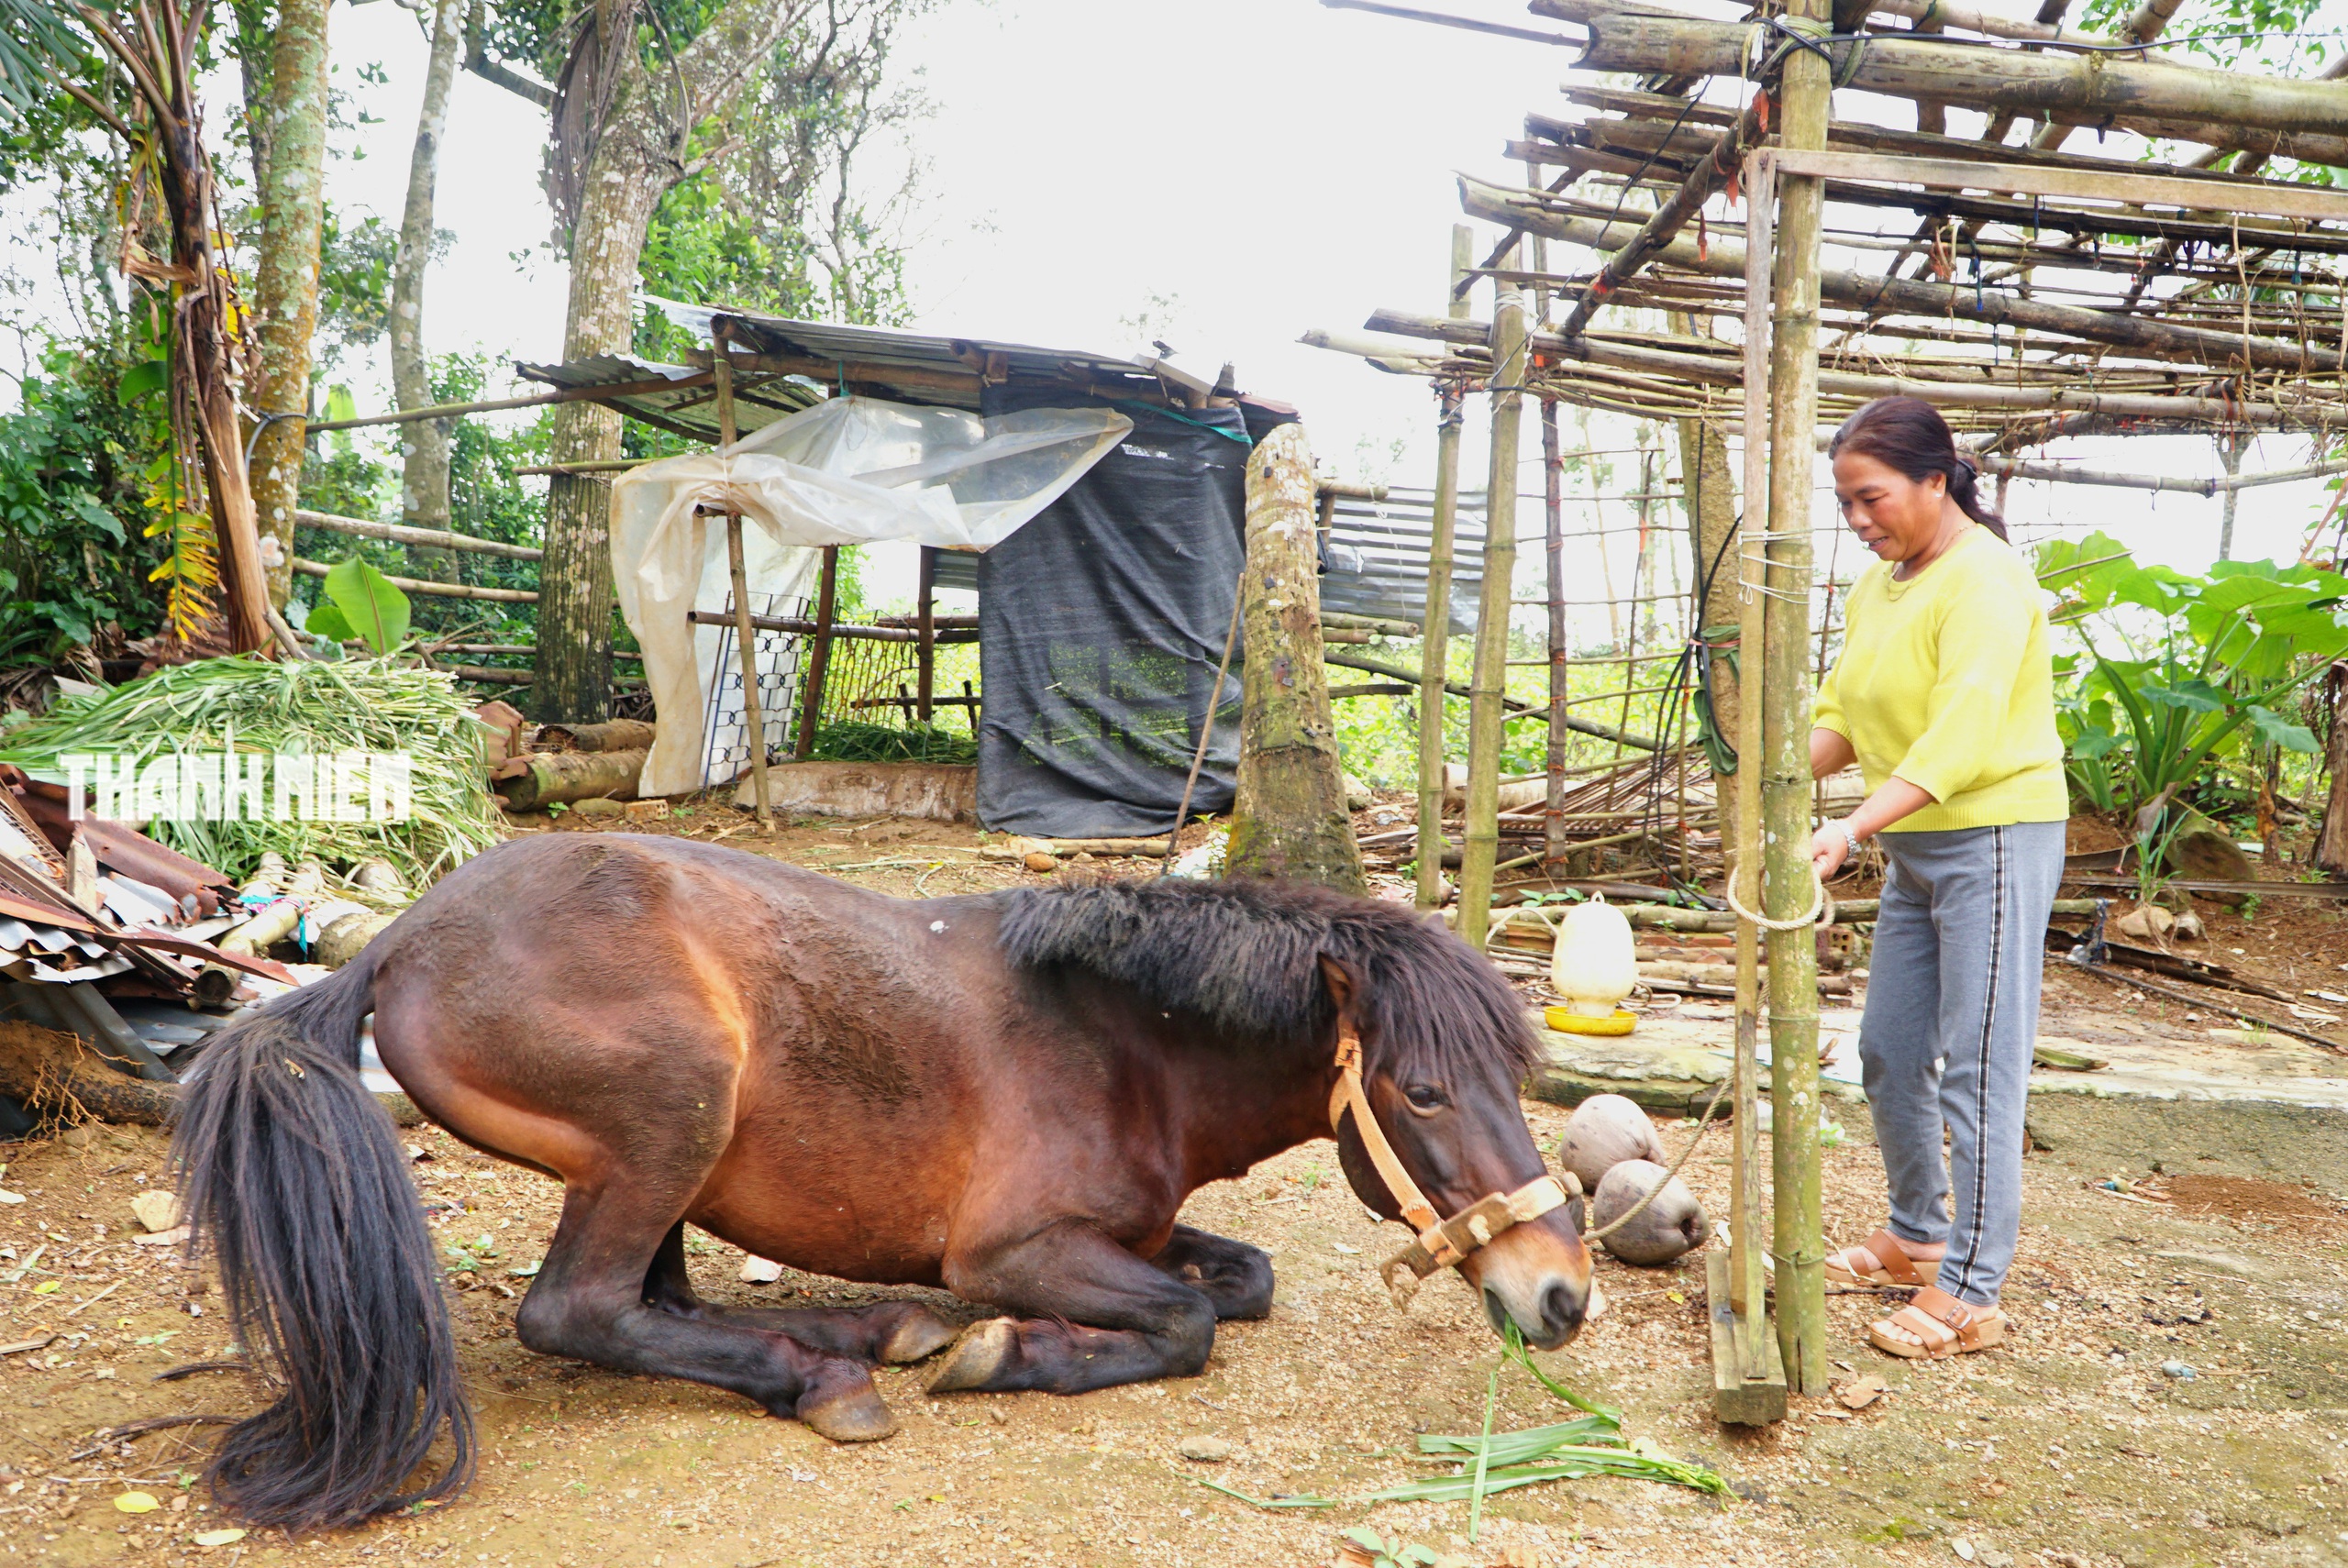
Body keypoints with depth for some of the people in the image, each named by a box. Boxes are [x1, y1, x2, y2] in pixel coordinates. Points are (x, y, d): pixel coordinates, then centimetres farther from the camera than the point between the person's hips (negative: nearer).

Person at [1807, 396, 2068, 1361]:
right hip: (1914, 848, 9)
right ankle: (1916, 1237, 32)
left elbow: (1962, 732, -28)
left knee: (1977, 1068, -4)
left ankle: (1970, 1294, 4)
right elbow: (1844, 712, 9)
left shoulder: (1985, 579, -16)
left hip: (1996, 839, -9)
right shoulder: (1878, 586, 11)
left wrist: (1851, 830, -38)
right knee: (1889, 1056, 15)